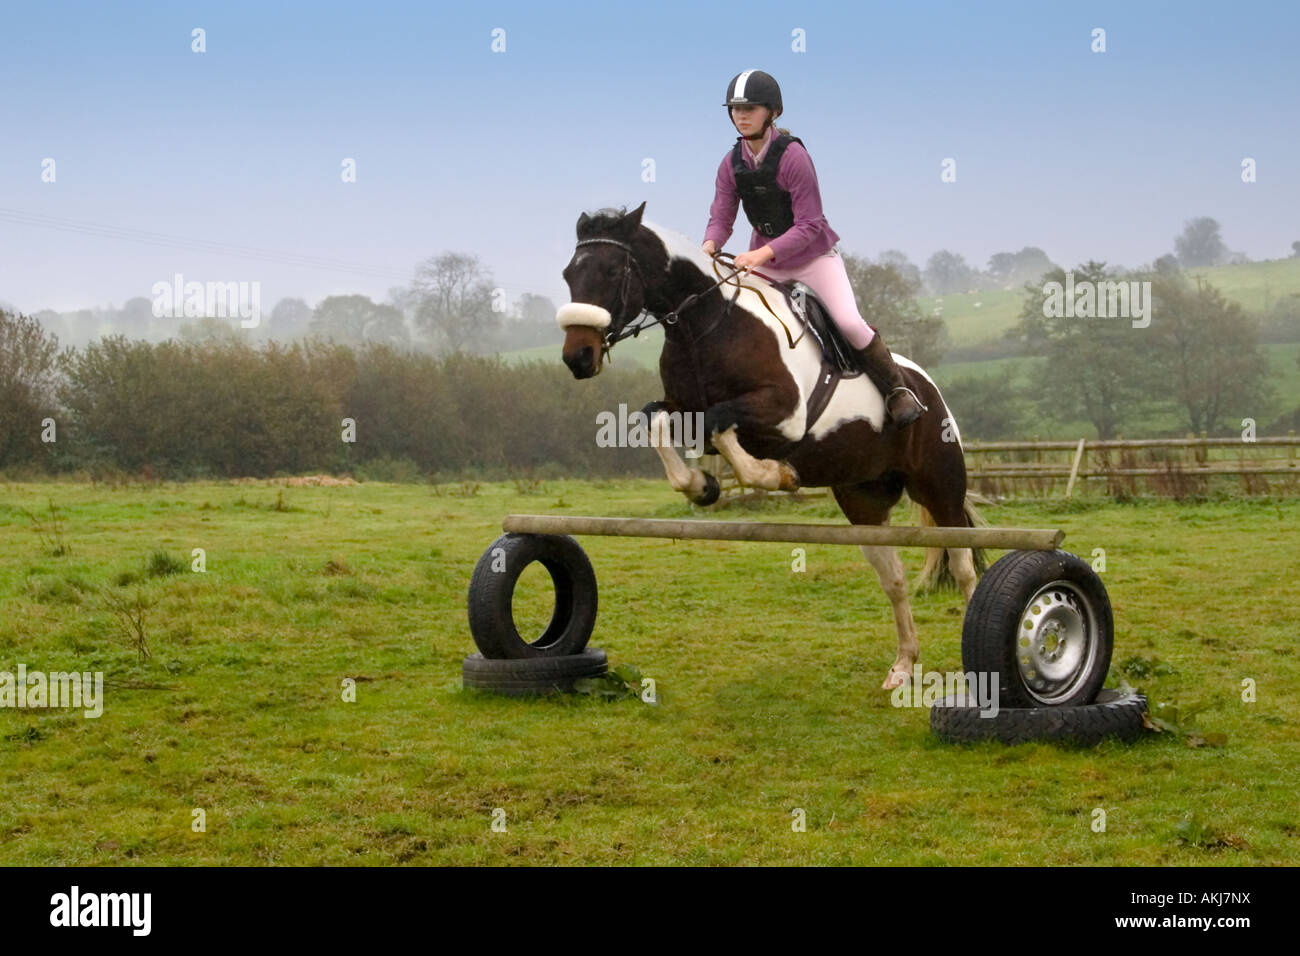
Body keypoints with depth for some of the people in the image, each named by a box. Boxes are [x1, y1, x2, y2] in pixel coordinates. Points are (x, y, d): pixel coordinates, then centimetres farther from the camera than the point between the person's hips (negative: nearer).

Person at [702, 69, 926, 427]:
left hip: (814, 254, -5)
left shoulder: (793, 156, -20)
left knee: (849, 322, -19)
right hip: (763, 261, 5)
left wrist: (765, 252, -35)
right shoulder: (732, 164, -4)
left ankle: (896, 390, 2)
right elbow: (721, 218, -2)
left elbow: (808, 225, -22)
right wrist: (709, 246, -26)